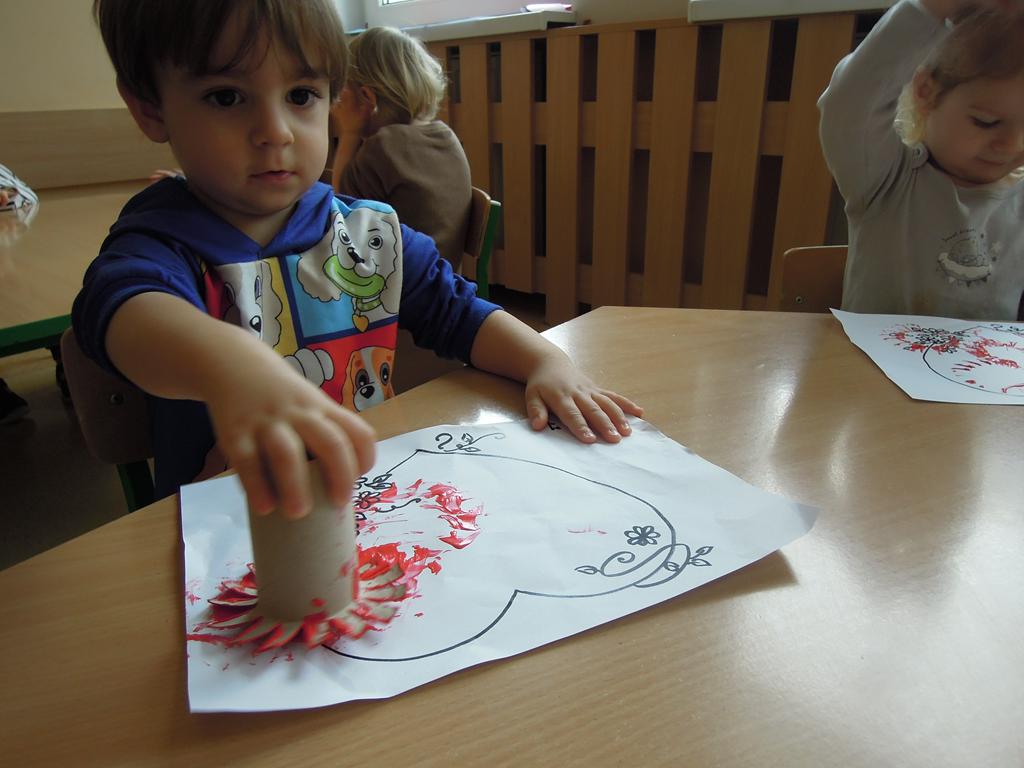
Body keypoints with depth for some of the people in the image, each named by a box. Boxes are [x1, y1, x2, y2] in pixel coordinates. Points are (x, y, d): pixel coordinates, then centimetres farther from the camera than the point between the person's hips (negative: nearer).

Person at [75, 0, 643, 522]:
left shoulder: (371, 233, 3)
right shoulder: (164, 240, -11)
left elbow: (455, 313, 10)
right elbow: (125, 308, -33)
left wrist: (546, 360, -9)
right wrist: (231, 366, -56)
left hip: (374, 495, 3)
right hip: (224, 526, -2)